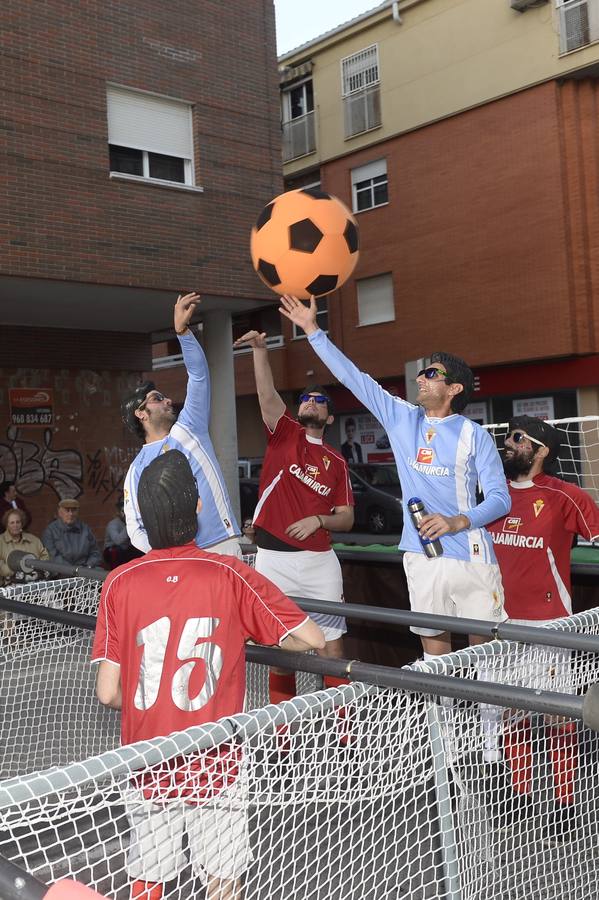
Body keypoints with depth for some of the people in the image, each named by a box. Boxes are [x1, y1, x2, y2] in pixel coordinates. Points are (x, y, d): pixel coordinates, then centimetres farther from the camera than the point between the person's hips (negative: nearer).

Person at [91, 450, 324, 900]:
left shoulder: (119, 583, -9)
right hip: (215, 760, -1)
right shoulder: (230, 575, -12)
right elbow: (311, 639, -9)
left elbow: (108, 692, -7)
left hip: (149, 763, 2)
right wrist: (250, 632, 9)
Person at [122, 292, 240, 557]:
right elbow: (136, 528, 3)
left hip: (225, 545, 2)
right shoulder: (138, 469, 7)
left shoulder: (188, 429, 14)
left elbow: (199, 374, 7)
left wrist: (182, 330, -3)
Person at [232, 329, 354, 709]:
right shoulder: (285, 434, 7)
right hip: (273, 559, -1)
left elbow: (347, 518, 9)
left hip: (320, 560, 1)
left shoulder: (336, 462, 10)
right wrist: (261, 349, -22)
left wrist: (319, 520, -10)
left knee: (332, 645, 2)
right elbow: (268, 394, -10)